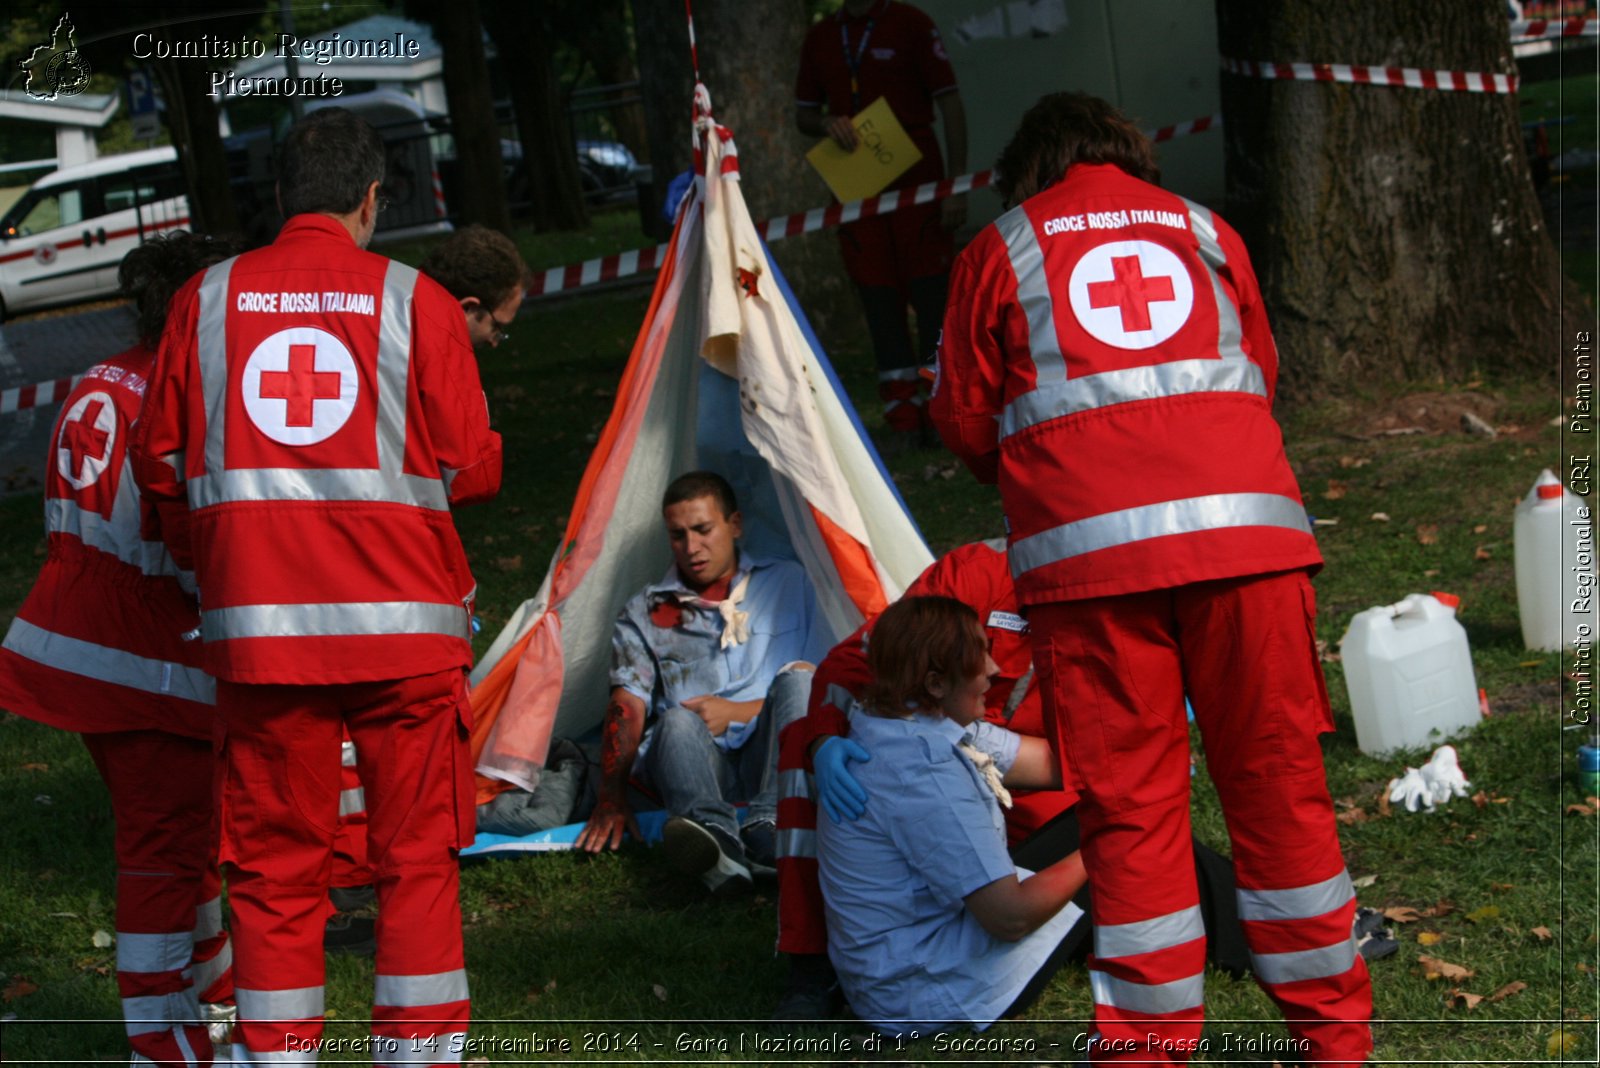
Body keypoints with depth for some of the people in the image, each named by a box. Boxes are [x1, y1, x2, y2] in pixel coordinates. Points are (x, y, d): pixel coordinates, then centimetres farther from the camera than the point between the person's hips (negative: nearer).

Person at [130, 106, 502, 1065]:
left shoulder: (207, 299, 4)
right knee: (418, 857, 7)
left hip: (259, 626, 2)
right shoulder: (415, 301, -1)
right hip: (401, 623, -2)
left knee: (276, 864, 8)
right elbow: (472, 467, -2)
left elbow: (160, 465, 7)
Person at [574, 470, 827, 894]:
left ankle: (770, 824, -48)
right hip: (704, 763, 0)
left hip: (773, 752, 0)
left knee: (796, 679, -28)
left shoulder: (786, 582, 17)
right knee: (678, 722, -33)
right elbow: (626, 707, 5)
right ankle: (714, 834, -64)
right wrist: (613, 798, -11)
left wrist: (738, 713, -4)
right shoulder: (644, 613, 17)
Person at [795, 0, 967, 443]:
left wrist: (956, 185, -10)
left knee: (931, 292, -6)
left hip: (917, 185, -4)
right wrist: (828, 125, -5)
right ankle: (903, 414, 8)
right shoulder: (820, 38, 12)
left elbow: (950, 104, -2)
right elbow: (803, 113, 20)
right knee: (879, 299, 4)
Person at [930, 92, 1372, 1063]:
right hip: (1247, 525, 2)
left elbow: (965, 417, 14)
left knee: (1129, 799, 3)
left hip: (1089, 547, -2)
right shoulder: (1206, 232, 20)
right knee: (1278, 775, 8)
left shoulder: (1001, 250, 13)